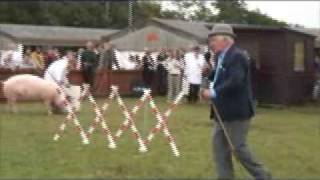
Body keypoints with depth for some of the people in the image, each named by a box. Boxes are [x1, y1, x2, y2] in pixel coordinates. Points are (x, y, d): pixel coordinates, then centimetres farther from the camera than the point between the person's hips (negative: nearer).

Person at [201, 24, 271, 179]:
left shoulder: (236, 56, -17)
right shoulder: (224, 57, 13)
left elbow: (235, 82, -28)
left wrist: (214, 93, -23)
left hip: (236, 112, -10)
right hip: (224, 112, 10)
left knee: (238, 148, -3)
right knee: (219, 146, 9)